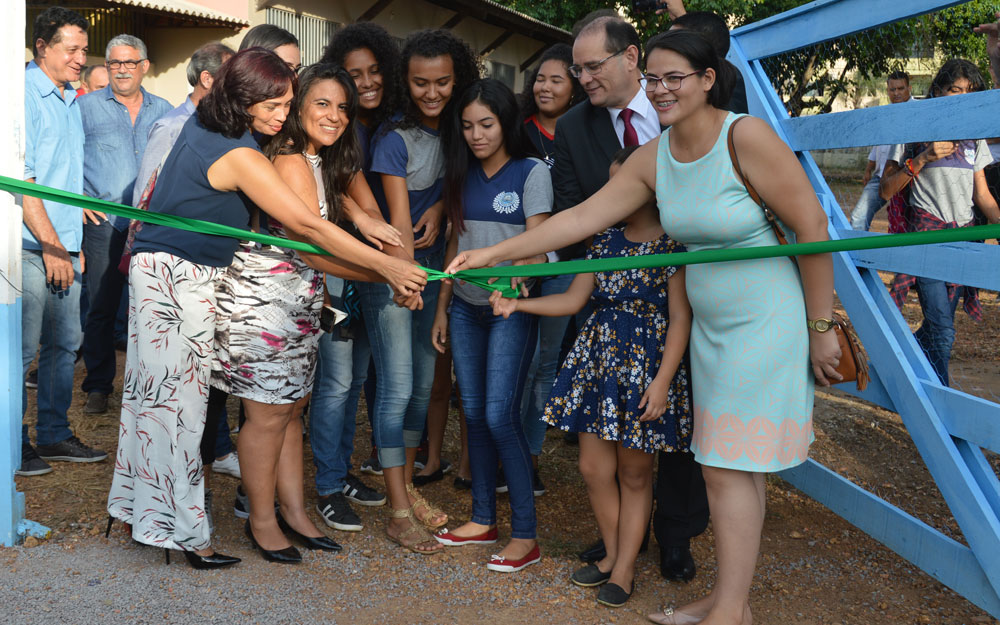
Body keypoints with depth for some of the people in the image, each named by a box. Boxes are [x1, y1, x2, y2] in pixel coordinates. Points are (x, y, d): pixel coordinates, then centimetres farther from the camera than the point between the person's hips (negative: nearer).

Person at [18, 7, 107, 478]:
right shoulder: (24, 93, -9)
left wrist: (75, 243, 17)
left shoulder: (72, 101, 16)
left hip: (64, 245, 8)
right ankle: (13, 445, 9)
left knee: (65, 342, 11)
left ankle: (54, 434, 22)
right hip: (29, 246, -8)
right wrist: (51, 245, -15)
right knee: (23, 347, -3)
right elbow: (20, 179, -14)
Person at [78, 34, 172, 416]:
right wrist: (79, 199, -6)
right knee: (101, 306, -2)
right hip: (103, 223, -2)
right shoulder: (87, 107, 8)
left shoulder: (163, 111, 15)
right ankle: (98, 385, 9)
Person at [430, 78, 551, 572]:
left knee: (500, 416, -12)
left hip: (511, 308, -6)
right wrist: (442, 306, 13)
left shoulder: (532, 172, -5)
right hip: (465, 306, 6)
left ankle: (525, 534, -4)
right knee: (474, 413, 7)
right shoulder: (465, 176, 12)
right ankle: (483, 520, 18)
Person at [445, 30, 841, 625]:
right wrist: (494, 252, -2)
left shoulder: (747, 137, -17)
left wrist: (821, 328, -12)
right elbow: (583, 217, 3)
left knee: (729, 468, -5)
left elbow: (812, 227, -15)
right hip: (712, 324, 7)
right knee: (735, 468, 12)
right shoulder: (654, 158, 4)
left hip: (768, 322, -7)